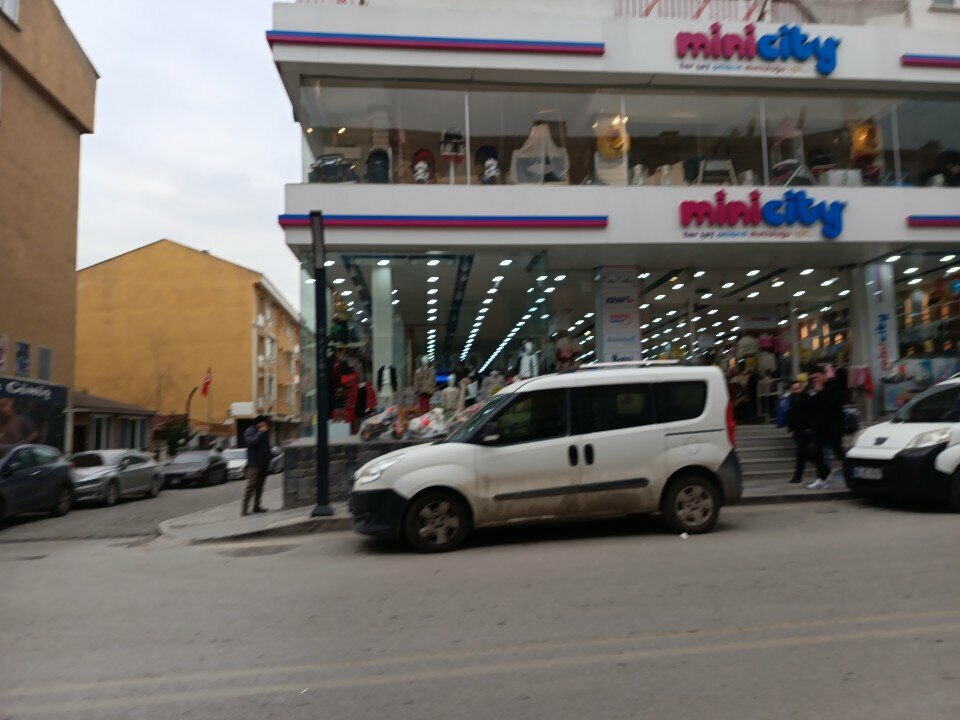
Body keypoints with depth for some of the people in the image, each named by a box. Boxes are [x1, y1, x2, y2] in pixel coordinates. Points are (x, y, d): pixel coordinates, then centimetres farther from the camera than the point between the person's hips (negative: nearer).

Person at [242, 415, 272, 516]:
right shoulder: (250, 431, -7)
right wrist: (260, 433, -21)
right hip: (254, 463, -7)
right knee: (251, 484, -12)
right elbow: (251, 442, -24)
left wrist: (271, 456, 11)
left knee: (260, 485, 9)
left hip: (264, 463, 7)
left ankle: (257, 506, 16)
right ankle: (245, 508, -10)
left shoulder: (265, 431, 14)